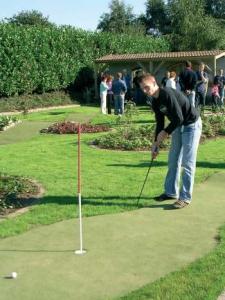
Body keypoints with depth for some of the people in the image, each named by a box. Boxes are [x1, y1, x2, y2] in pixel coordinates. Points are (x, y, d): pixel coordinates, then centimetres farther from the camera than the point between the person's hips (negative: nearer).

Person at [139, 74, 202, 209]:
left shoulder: (168, 94, -27)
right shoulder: (155, 102, 2)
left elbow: (179, 118, -28)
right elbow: (160, 122, 8)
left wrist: (166, 132, -17)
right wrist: (156, 143, 2)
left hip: (191, 124, -9)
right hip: (178, 126, 9)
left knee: (187, 162, -8)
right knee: (173, 160, 12)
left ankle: (185, 197, -1)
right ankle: (171, 192, 23)